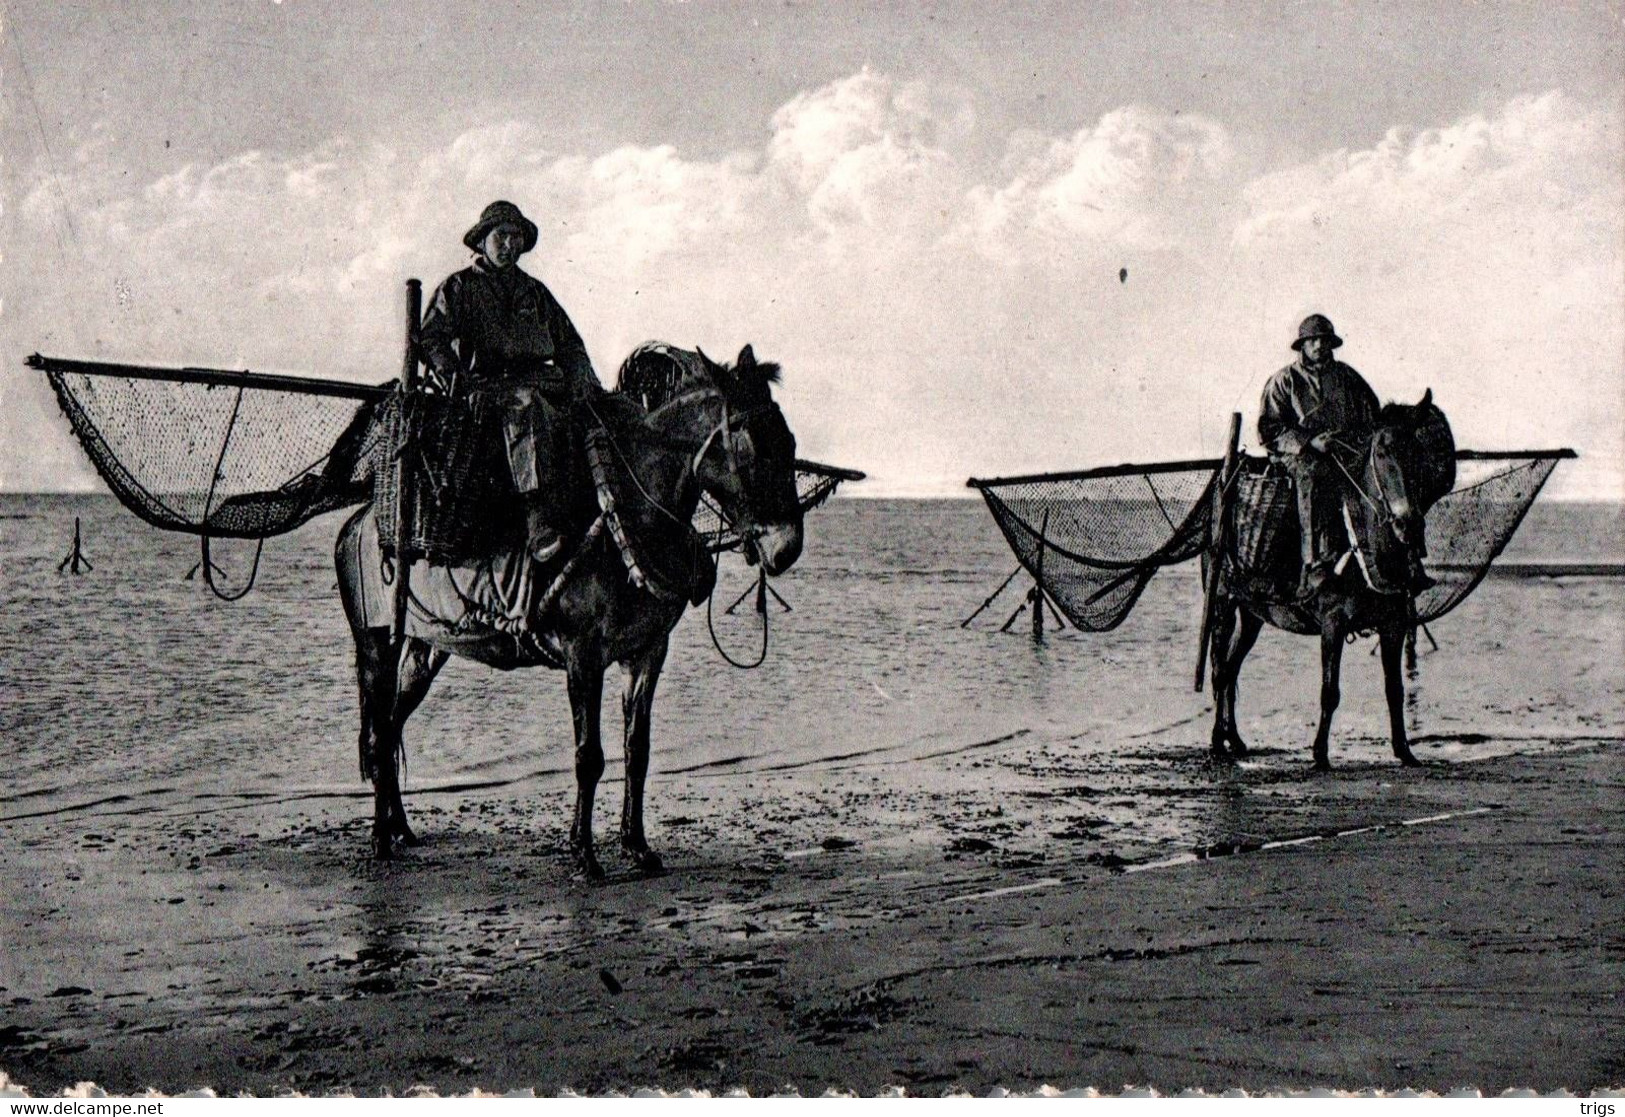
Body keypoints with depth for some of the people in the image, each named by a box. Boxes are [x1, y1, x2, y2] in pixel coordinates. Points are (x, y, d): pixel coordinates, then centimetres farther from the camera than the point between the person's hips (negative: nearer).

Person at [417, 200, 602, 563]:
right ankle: (538, 515, -53)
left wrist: (590, 388, 8)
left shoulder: (535, 292, 27)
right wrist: (456, 384, -17)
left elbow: (569, 346, 27)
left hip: (537, 379, 5)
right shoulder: (457, 288, 14)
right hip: (485, 382, -5)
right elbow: (431, 339, 1)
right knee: (526, 403, -39)